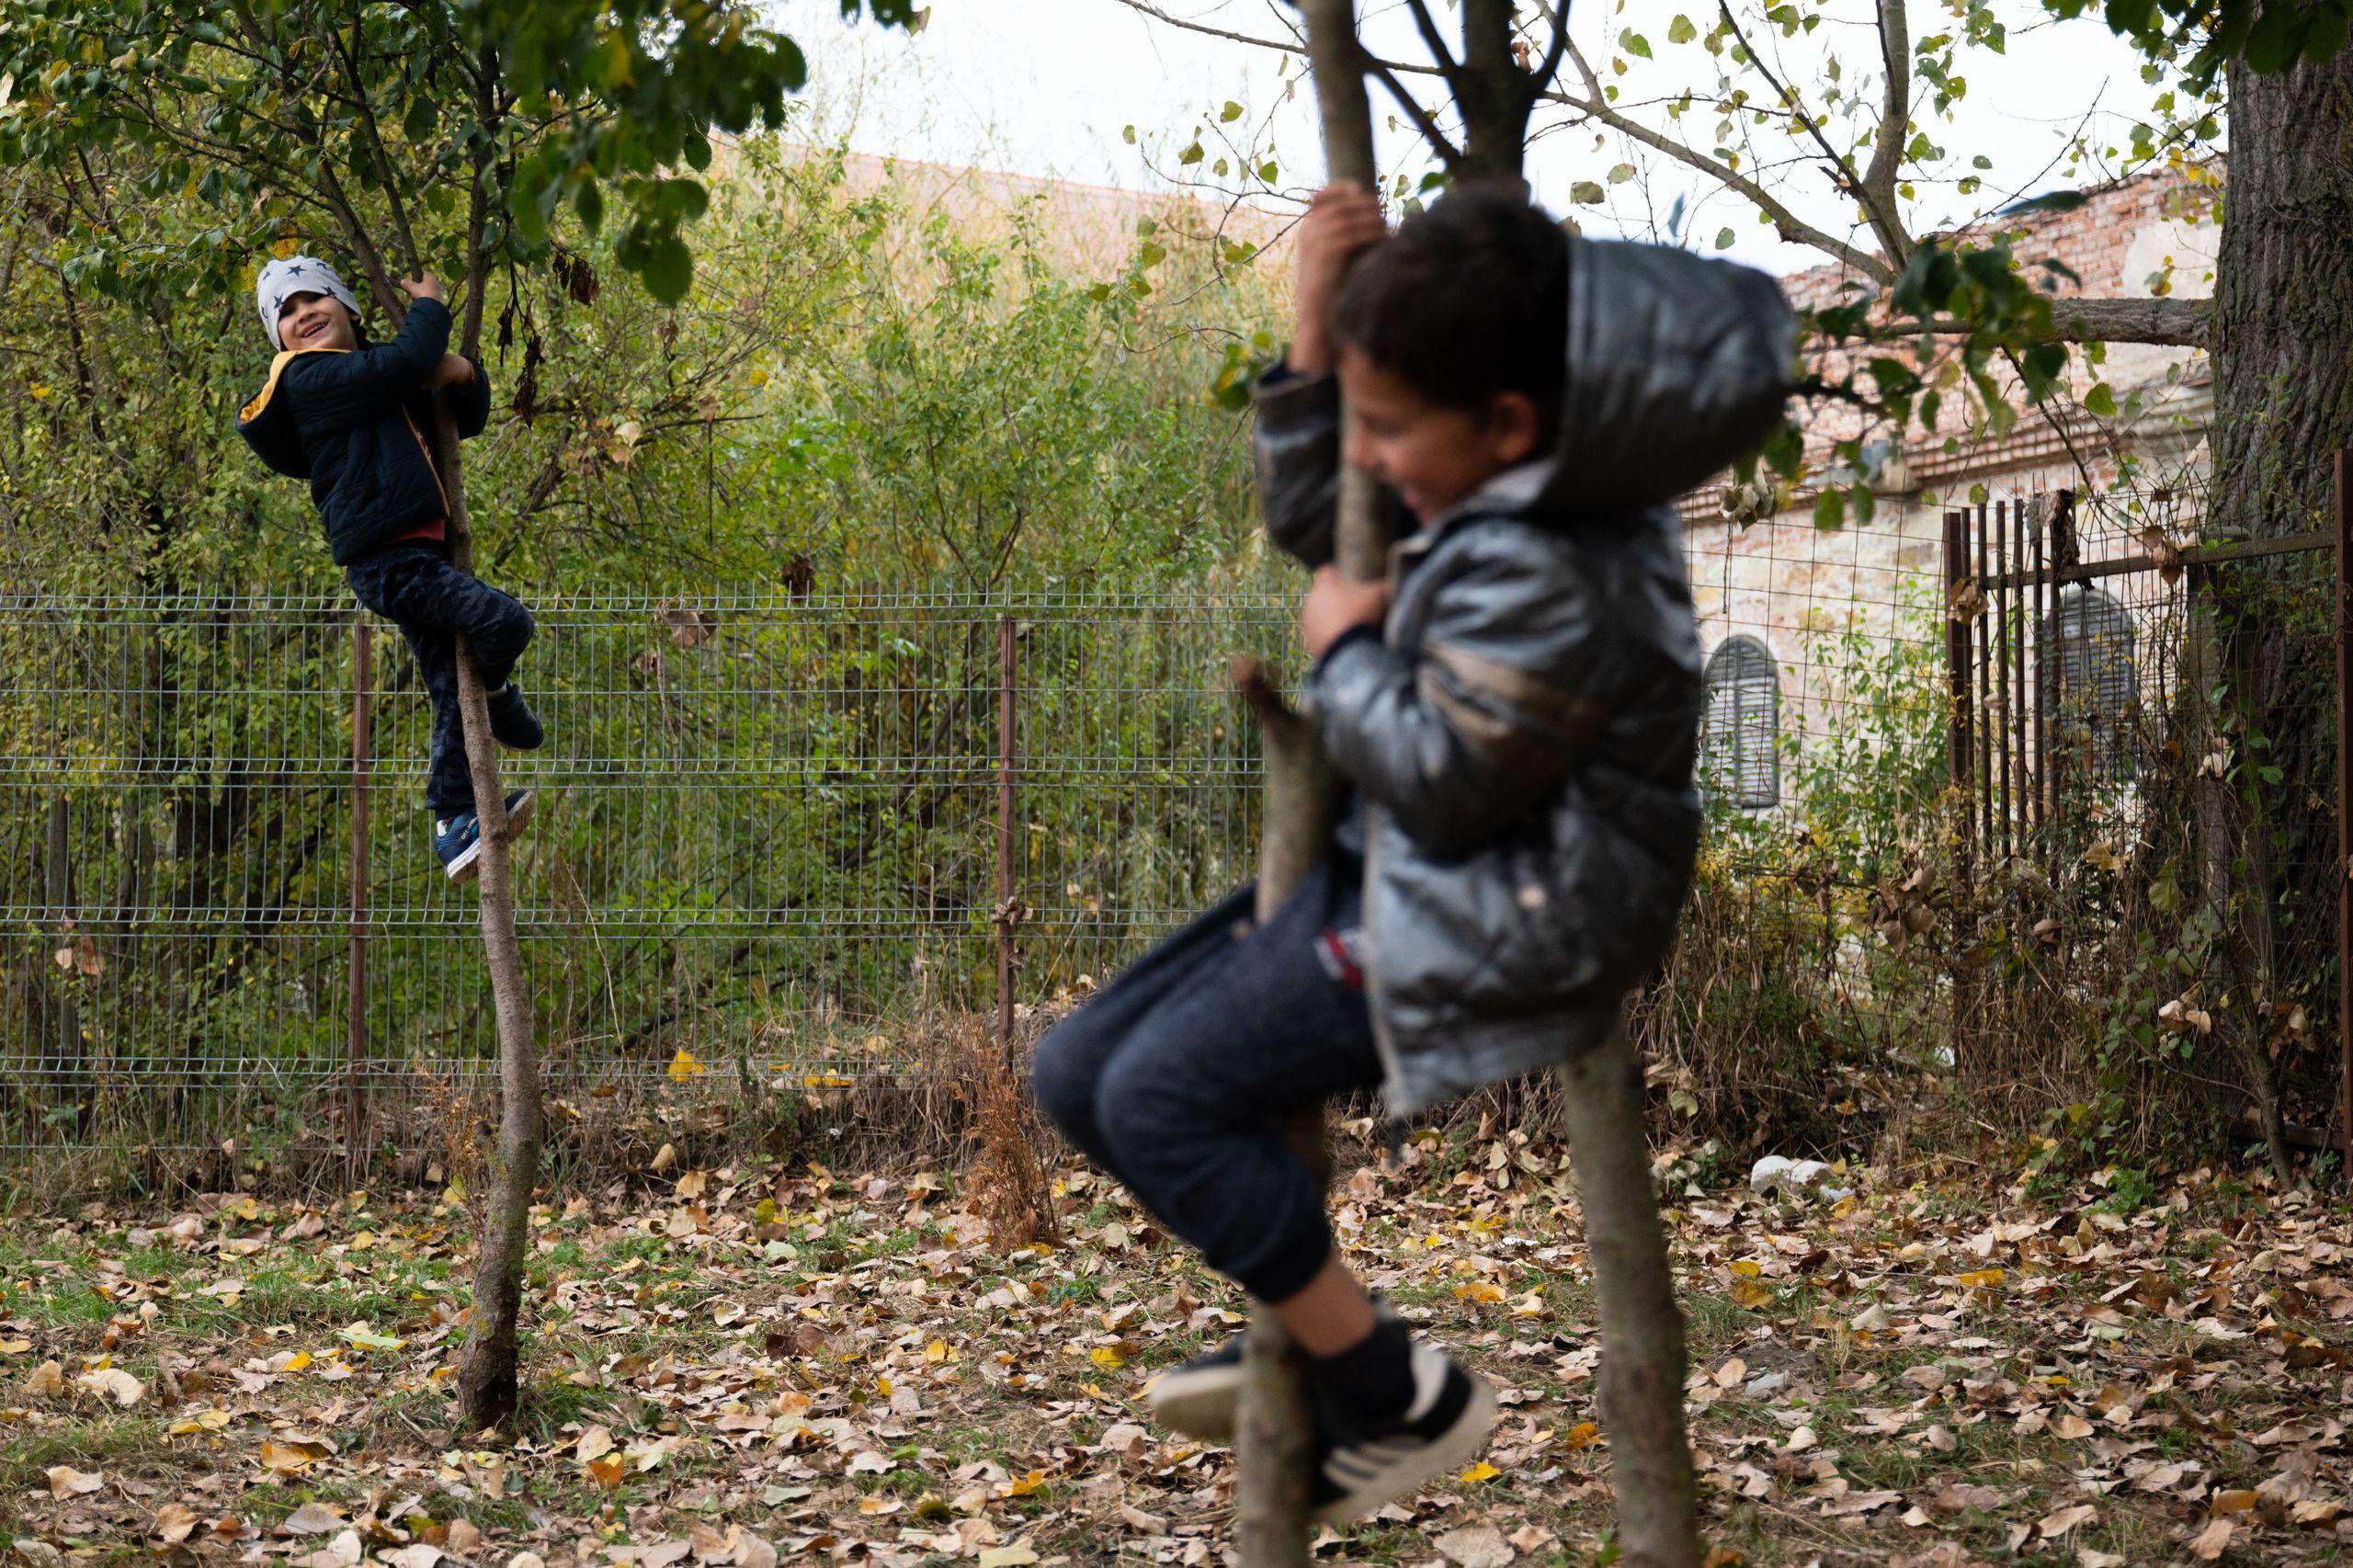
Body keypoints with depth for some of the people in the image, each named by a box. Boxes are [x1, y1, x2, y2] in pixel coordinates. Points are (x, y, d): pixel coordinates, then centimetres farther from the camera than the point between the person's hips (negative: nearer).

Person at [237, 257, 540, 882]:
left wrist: (463, 375, 6)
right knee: (503, 620, -21)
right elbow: (407, 360, -18)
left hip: (421, 552, 9)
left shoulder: (378, 381, 24)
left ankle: (454, 820, 16)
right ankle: (496, 692, 12)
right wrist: (429, 308, 1)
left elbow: (465, 421, 28)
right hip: (387, 560, -9)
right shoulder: (309, 378, -5)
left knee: (453, 691, 10)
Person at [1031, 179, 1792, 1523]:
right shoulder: (1492, 494, 6)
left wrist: (1348, 647, -9)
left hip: (1480, 930, -11)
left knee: (1160, 1100, -17)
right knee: (1084, 1072, 6)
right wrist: (1318, 330, 6)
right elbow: (1307, 516, 20)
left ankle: (1405, 1399, -6)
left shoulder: (1549, 583, -26)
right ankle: (1312, 1335, 16)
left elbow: (1441, 777, -26)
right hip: (1393, 874, 11)